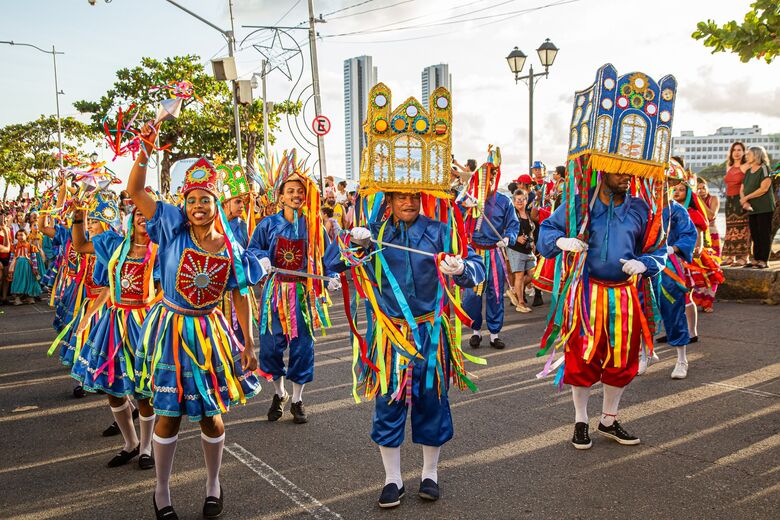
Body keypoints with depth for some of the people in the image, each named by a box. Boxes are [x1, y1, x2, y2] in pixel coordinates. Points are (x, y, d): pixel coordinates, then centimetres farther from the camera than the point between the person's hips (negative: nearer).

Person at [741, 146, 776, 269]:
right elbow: (742, 190, 12)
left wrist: (746, 197, -12)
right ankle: (757, 260, 13)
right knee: (754, 235, 8)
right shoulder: (748, 172, 16)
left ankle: (764, 261, -5)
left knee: (764, 234, -6)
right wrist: (744, 202, -7)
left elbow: (764, 188, -16)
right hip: (751, 208, 7)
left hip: (764, 208, -7)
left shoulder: (764, 168, -5)